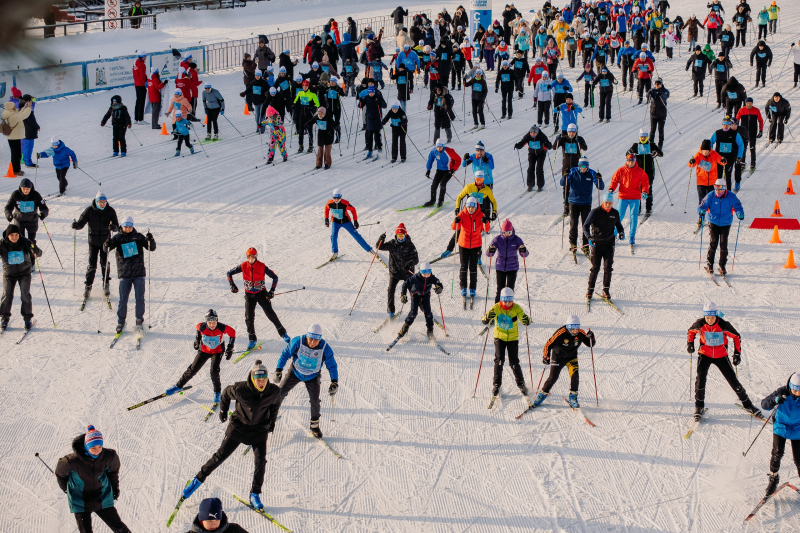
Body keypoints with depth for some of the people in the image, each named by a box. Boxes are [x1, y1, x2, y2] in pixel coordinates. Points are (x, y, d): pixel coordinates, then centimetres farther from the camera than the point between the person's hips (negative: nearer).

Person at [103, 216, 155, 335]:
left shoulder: (138, 237, 4)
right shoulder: (118, 238, 3)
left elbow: (152, 248, 2)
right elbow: (107, 249, -4)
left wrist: (150, 240, -19)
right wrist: (107, 244, -27)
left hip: (139, 273, 0)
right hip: (124, 274, 0)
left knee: (140, 298, -1)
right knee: (123, 299, 0)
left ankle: (139, 322, 11)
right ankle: (120, 323, 14)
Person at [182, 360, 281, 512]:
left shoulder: (274, 392, -19)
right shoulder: (241, 389, -26)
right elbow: (226, 394, -4)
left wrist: (272, 421, 15)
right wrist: (223, 411, 8)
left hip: (260, 430, 2)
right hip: (238, 426, -2)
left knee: (260, 462, -7)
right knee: (221, 455, 5)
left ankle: (255, 495, 11)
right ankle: (199, 479, 24)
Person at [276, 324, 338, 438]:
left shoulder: (325, 348, -25)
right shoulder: (298, 342, -27)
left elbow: (332, 365, -12)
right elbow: (285, 354, -12)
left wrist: (334, 382, -22)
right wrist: (279, 369, -19)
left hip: (312, 377, 0)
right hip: (295, 373, 0)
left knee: (315, 400, -8)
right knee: (279, 394, 0)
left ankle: (315, 425, 15)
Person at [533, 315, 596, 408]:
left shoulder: (580, 333, -17)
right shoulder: (560, 333, -28)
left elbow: (590, 344, -8)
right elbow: (549, 344, -21)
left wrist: (591, 338, -30)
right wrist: (546, 357, -32)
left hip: (572, 357, 2)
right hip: (558, 357, -2)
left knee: (575, 375, -17)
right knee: (553, 377, -5)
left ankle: (573, 397, 1)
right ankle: (543, 394, 18)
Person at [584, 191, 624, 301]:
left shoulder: (615, 213, 3)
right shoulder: (595, 212, -8)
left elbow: (619, 225, 20)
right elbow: (586, 226, -10)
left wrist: (621, 232, -2)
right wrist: (589, 238, -25)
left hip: (609, 244, 3)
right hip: (596, 244, -3)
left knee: (608, 268, -2)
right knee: (595, 268, -1)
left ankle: (606, 290, 10)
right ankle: (590, 290, 12)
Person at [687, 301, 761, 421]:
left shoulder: (724, 325, -22)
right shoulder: (699, 324, -17)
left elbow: (736, 336, -5)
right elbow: (691, 331, 7)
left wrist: (737, 353, -7)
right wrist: (690, 343, -7)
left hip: (721, 356, 0)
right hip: (705, 354, 0)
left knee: (733, 380, 4)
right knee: (700, 377, -19)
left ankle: (747, 404, 22)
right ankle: (699, 407, -3)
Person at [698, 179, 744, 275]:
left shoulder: (731, 196, -7)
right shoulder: (710, 196, -8)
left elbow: (738, 206, -1)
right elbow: (702, 205, -4)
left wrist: (740, 213, -23)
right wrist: (701, 211, -28)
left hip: (725, 224, 0)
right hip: (713, 223, 0)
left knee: (723, 245, -4)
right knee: (713, 243, -8)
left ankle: (722, 266, 8)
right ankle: (709, 265, 4)